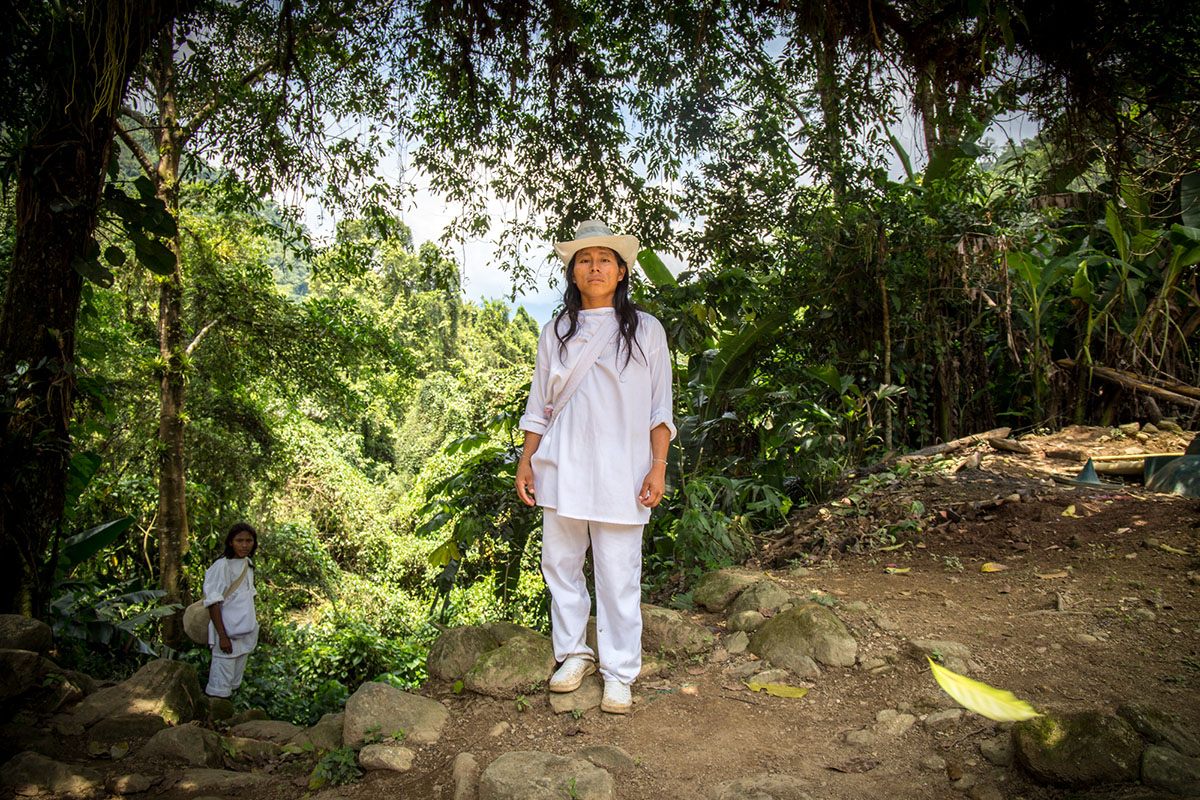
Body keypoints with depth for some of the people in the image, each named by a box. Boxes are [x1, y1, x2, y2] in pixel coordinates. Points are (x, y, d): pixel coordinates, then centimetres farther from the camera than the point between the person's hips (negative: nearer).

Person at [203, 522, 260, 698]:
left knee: (235, 681, 15)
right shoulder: (222, 566, -15)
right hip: (228, 635, -7)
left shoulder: (247, 565, 8)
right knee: (220, 685, -3)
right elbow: (213, 603, -16)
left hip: (246, 635, 7)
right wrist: (222, 636, -18)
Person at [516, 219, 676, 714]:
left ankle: (619, 673, 14)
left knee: (619, 575, 0)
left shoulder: (645, 331, 5)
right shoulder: (556, 333, 11)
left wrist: (658, 467, -4)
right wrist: (525, 462, 8)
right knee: (559, 563, 9)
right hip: (561, 468, 3)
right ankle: (573, 653, 27)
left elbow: (660, 408, 4)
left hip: (621, 471, -3)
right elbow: (539, 406, 14)